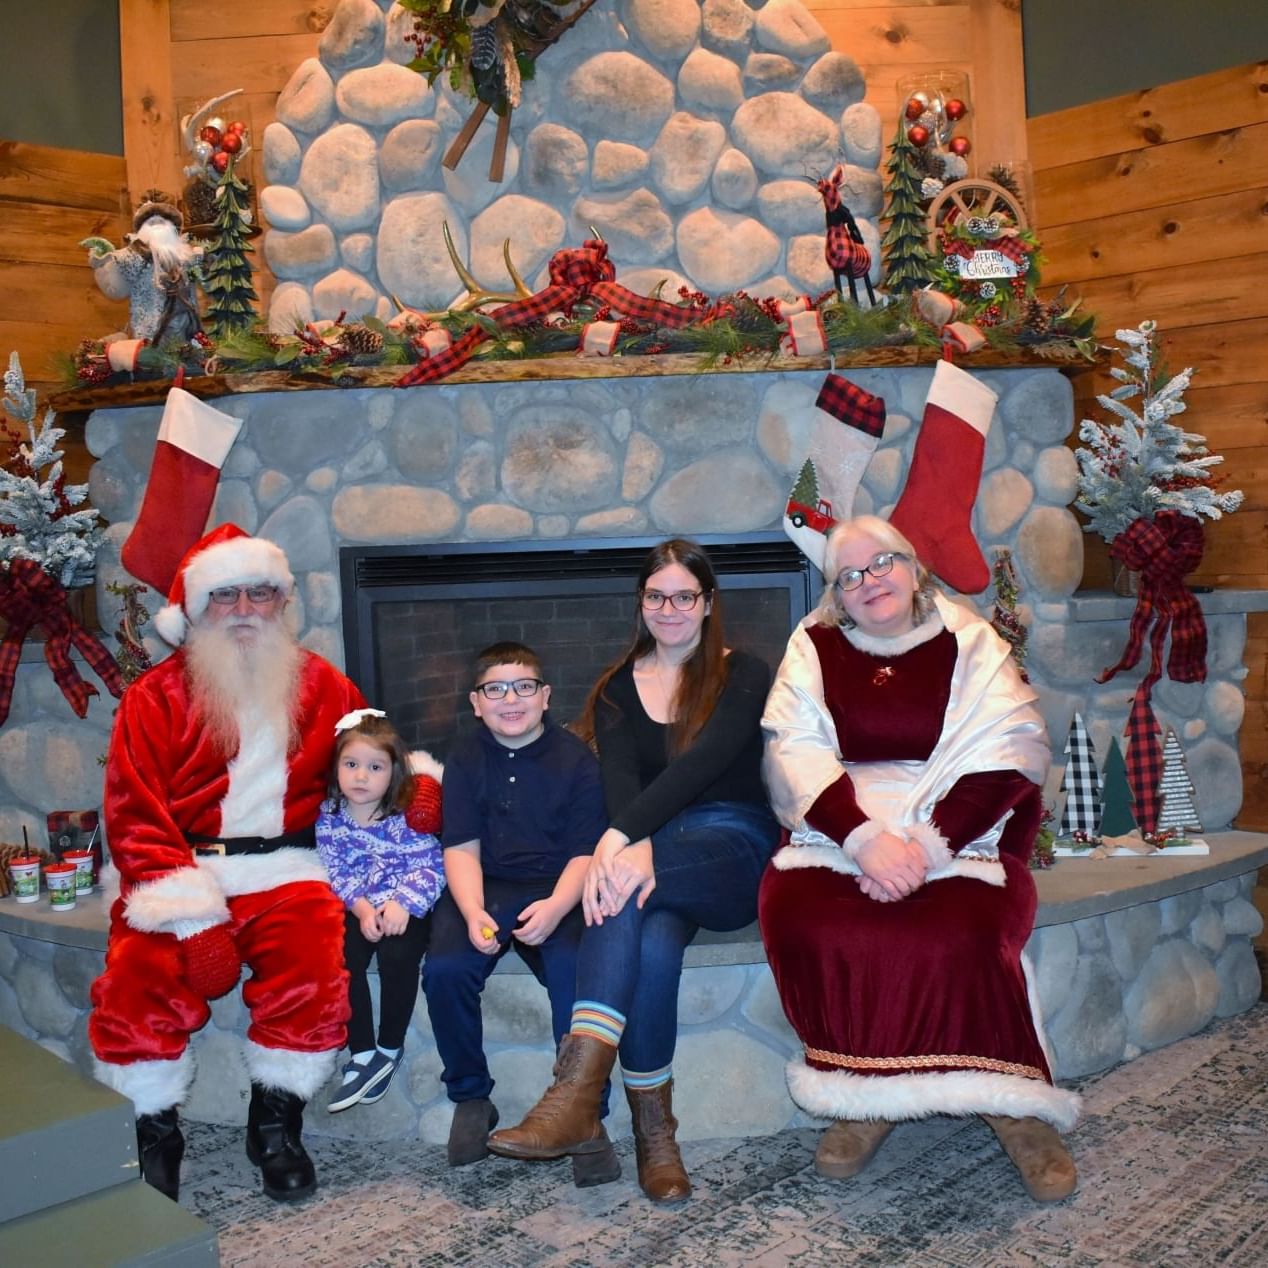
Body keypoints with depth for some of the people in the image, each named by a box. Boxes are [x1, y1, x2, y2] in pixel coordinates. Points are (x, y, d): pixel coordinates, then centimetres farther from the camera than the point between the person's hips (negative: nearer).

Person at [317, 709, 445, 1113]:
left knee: (397, 955, -29)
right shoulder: (329, 816, -1)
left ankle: (390, 1050, -7)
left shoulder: (409, 812, -11)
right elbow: (336, 872, -3)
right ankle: (363, 1055, -12)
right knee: (341, 958, -23)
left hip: (406, 908, -3)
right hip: (357, 910, 3)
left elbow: (429, 866, -13)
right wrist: (362, 908, -18)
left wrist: (403, 904, -26)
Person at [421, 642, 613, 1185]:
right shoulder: (465, 759, 9)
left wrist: (555, 907, -22)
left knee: (575, 971, -30)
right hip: (483, 890, 2)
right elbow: (462, 848, 1)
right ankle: (471, 1098, 0)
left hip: (556, 891, -2)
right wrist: (473, 913, -17)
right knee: (445, 968, -25)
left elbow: (585, 852, -3)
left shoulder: (576, 759, 2)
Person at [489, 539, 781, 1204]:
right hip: (648, 846, 3)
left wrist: (622, 836, -30)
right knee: (654, 939, -35)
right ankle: (654, 1135, -27)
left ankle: (574, 1096, -41)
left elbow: (703, 761, -15)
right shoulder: (617, 688, 15)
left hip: (734, 847, -2)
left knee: (624, 896, -36)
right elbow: (618, 773, -5)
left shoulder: (743, 676, 4)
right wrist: (635, 845, -29)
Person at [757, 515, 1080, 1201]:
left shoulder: (969, 643, 9)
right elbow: (797, 755, -1)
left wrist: (924, 847, -18)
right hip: (835, 834, 1)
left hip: (957, 836, -1)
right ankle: (862, 1100, -11)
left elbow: (1004, 758, -4)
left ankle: (1016, 1106, -9)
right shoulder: (813, 649, 12)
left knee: (961, 933, -31)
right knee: (799, 920, -29)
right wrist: (866, 839, -18)